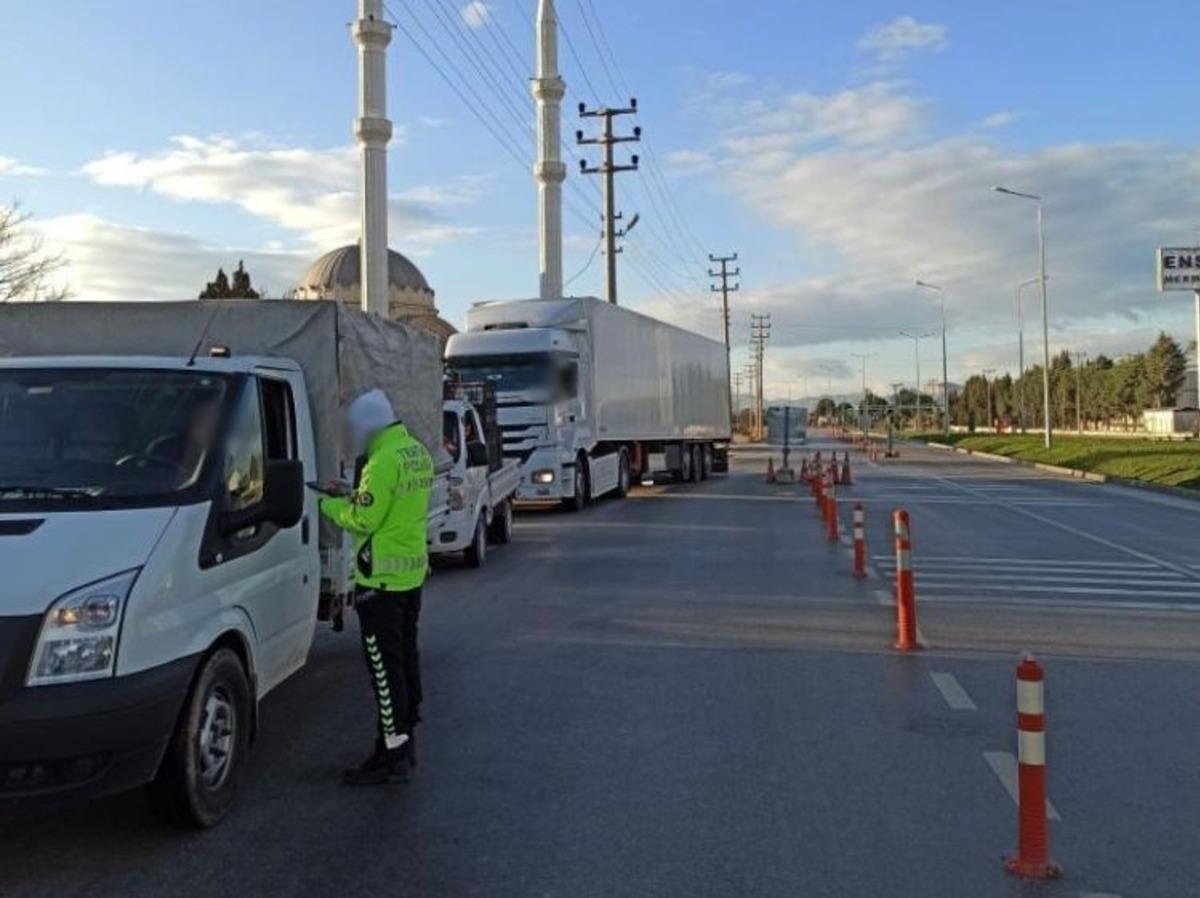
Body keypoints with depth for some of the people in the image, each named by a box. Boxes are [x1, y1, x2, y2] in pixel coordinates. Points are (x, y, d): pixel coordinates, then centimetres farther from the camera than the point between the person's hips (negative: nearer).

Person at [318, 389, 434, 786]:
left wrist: (328, 505, -3)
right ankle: (405, 741, 27)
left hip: (382, 578, -10)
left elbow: (365, 519, -18)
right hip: (412, 571, 10)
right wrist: (349, 496, 13)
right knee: (405, 657, 16)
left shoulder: (384, 460, -19)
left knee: (385, 666, -4)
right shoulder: (418, 452, 11)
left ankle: (391, 754, 1)